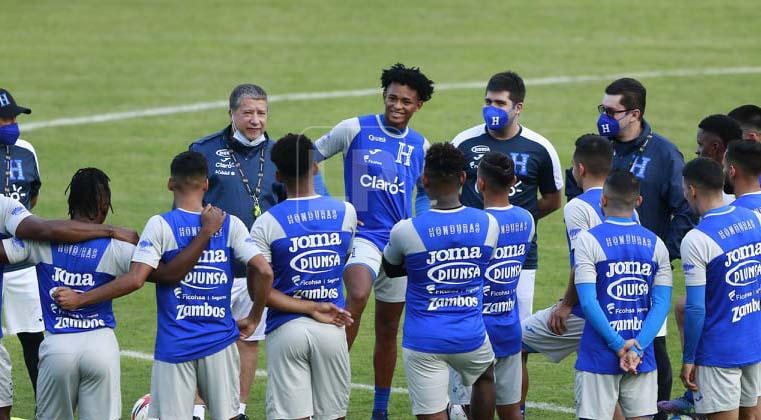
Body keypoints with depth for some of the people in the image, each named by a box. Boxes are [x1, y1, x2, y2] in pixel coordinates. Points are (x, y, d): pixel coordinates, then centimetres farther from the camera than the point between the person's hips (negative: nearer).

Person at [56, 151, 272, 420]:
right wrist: (254, 320, 9)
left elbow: (135, 280, -16)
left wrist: (79, 299, -10)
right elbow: (264, 271, -6)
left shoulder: (160, 226, -9)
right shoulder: (230, 225, 1)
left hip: (174, 345, -3)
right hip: (219, 341, 3)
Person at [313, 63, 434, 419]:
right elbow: (311, 157, 2)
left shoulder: (419, 146, 8)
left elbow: (426, 191, 23)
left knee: (388, 329, 11)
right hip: (362, 234, -5)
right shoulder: (356, 129, -5)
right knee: (357, 296, -33)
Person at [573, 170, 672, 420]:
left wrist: (619, 346, -10)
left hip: (598, 358, -3)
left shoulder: (589, 240, -6)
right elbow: (662, 303, -1)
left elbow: (588, 303, -13)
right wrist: (636, 347, -8)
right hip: (643, 359, 3)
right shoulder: (655, 244, 5)